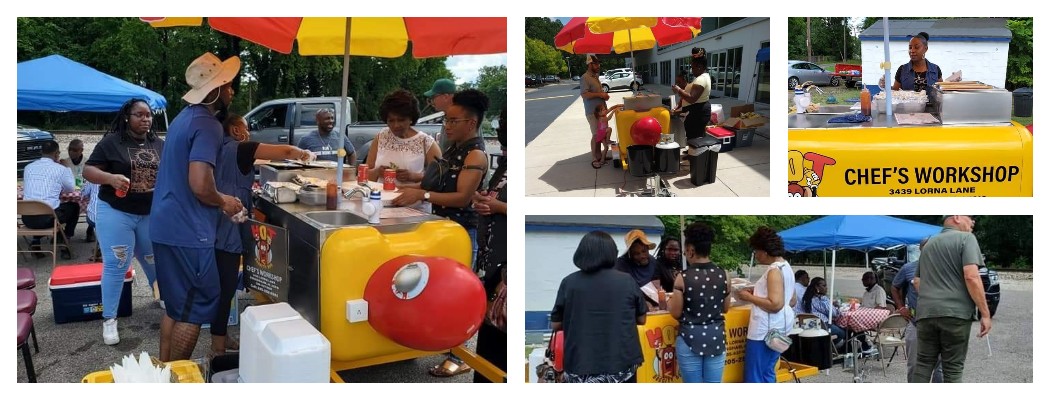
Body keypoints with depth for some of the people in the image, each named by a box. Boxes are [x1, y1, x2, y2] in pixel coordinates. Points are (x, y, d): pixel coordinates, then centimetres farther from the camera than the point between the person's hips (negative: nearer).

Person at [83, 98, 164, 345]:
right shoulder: (111, 142, -7)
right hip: (115, 213, -4)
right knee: (115, 265, -4)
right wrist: (111, 178, -27)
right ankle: (109, 320, 5)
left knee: (156, 261, 16)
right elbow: (88, 171, -9)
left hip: (151, 214, 4)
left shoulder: (159, 145, 7)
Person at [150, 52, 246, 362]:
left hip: (165, 226, 10)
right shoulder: (208, 125, -17)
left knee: (176, 306, 19)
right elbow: (200, 185, -27)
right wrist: (224, 202, -8)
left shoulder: (184, 118, 13)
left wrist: (219, 201, 18)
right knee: (196, 308, 1)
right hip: (188, 232, -10)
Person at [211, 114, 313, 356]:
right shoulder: (239, 149, -9)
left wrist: (247, 186, 26)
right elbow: (284, 152, -12)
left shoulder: (219, 149, 15)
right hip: (227, 230, -9)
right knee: (225, 288, -4)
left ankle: (219, 340, 26)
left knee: (222, 286, 16)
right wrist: (304, 154, 6)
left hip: (217, 228, 9)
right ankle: (218, 349, 0)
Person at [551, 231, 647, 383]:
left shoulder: (569, 282, -5)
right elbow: (641, 319, 8)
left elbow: (555, 324, 3)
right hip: (622, 363, 1)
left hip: (581, 367, -1)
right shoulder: (626, 280, -2)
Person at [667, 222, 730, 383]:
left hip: (690, 338, -3)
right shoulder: (723, 275, -2)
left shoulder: (683, 278, -12)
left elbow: (676, 313, -5)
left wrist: (668, 300, 15)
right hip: (716, 337, 3)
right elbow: (725, 308, 10)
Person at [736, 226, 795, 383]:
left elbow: (775, 304, -26)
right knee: (767, 373, 16)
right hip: (776, 327, 11)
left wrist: (749, 297, -15)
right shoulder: (785, 267, 13)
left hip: (766, 330, -11)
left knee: (754, 376, -4)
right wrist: (757, 292, 16)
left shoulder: (774, 271, -18)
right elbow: (791, 298, 22)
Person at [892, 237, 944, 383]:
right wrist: (901, 308, 6)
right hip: (915, 324, 0)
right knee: (914, 365, 8)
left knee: (940, 365, 6)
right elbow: (894, 288, 17)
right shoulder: (909, 268, 3)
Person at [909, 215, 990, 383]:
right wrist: (985, 313, -11)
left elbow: (917, 281, 24)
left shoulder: (929, 243, 20)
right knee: (953, 368, 2)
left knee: (923, 363, 8)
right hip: (955, 312, -5)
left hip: (926, 313, 5)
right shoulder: (966, 238, -1)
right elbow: (971, 277, -14)